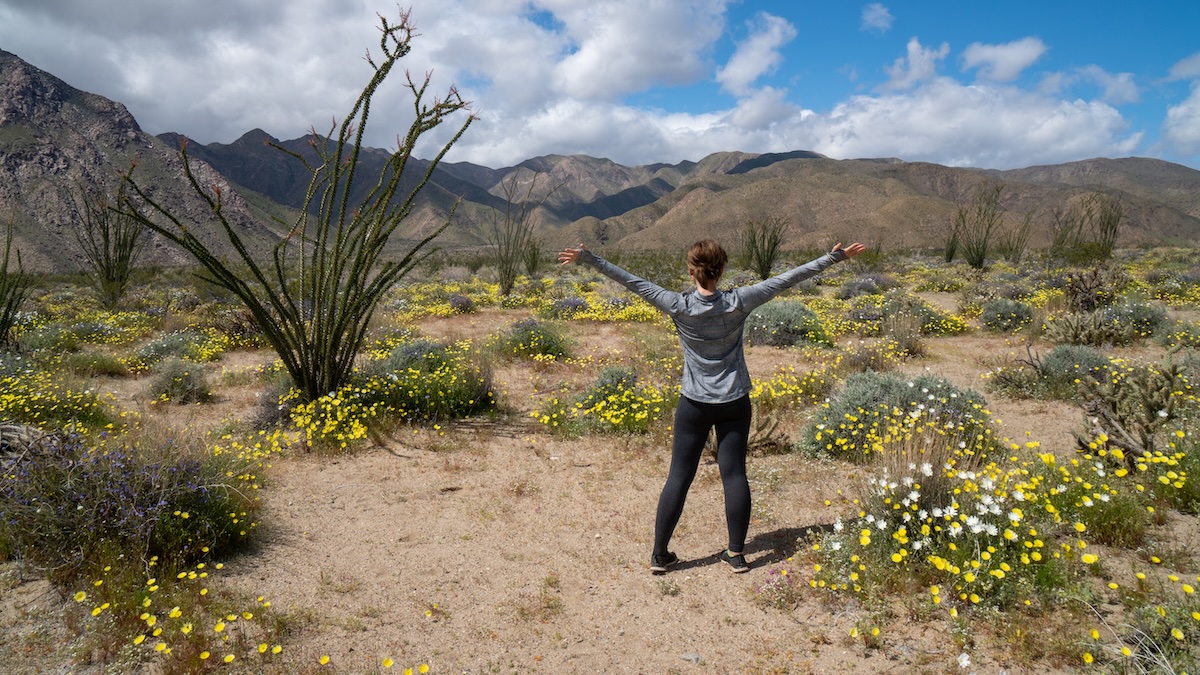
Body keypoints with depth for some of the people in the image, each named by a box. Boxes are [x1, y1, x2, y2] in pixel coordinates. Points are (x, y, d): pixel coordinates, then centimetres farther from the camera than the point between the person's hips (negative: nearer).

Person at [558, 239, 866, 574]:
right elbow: (786, 279, -5)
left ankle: (660, 554, 12)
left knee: (679, 477, 6)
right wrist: (834, 257, 2)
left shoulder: (679, 306, -13)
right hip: (735, 404, 1)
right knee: (734, 474, 8)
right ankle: (736, 553, 15)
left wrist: (588, 258, -5)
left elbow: (633, 282, -10)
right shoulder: (738, 303, -11)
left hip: (694, 405, -1)